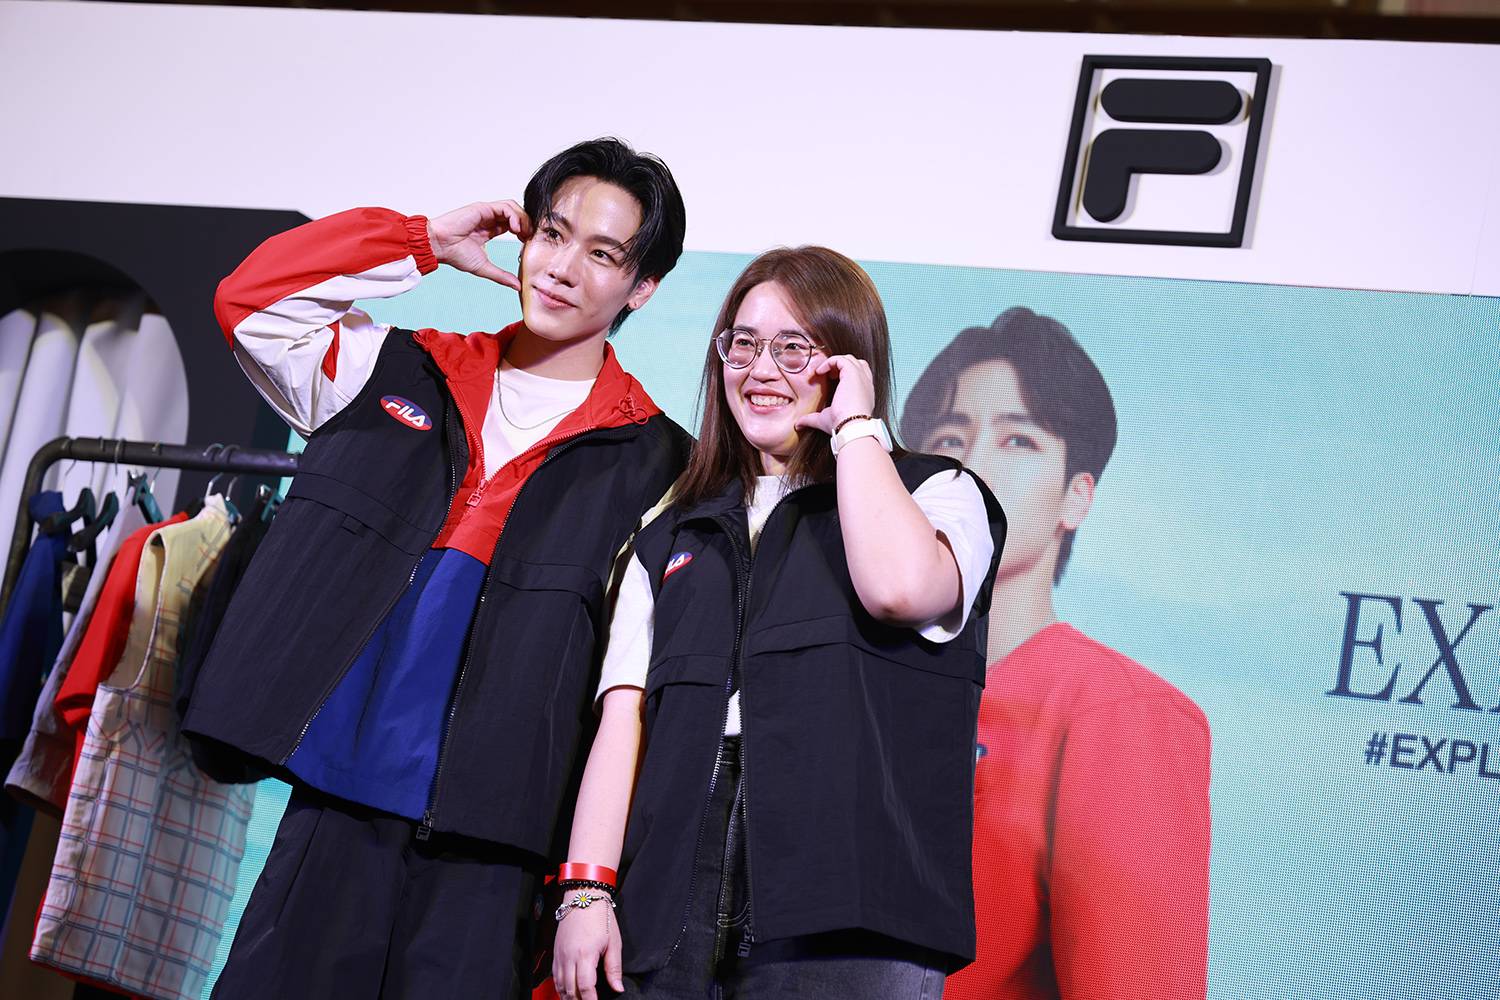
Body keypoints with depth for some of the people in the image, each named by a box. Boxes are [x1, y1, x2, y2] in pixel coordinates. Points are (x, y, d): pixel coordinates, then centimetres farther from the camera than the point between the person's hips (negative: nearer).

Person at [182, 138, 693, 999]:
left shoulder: (653, 461, 5)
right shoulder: (403, 373, 14)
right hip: (336, 801, 2)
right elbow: (252, 301, 5)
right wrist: (427, 243, 5)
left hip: (483, 838, -2)